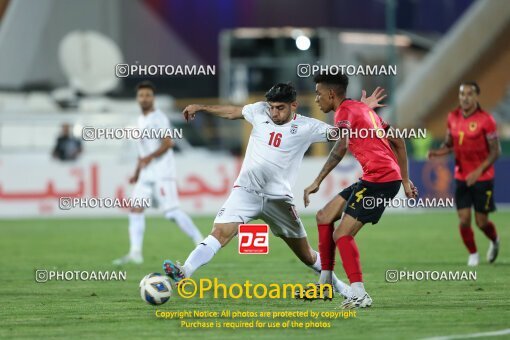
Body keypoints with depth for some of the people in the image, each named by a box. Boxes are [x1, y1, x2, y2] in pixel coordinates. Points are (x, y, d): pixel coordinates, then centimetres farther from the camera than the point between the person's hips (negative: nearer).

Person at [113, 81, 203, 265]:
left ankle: (200, 242, -7)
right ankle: (135, 253, -2)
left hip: (162, 173, -9)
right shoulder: (141, 120, 19)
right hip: (146, 174, 9)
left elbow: (168, 143, -18)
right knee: (135, 209, 0)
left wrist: (150, 157, -23)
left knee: (171, 211, -14)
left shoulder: (158, 118, -8)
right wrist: (137, 173, 22)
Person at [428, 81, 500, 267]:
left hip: (482, 178, -4)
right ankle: (473, 254, 20)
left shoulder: (485, 119, -14)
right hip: (461, 178, 4)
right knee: (464, 220, -3)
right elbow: (449, 144, 12)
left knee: (481, 222, 1)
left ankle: (494, 241, 35)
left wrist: (479, 171, -23)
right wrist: (438, 152, -11)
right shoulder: (453, 117, 1)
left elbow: (495, 151, -12)